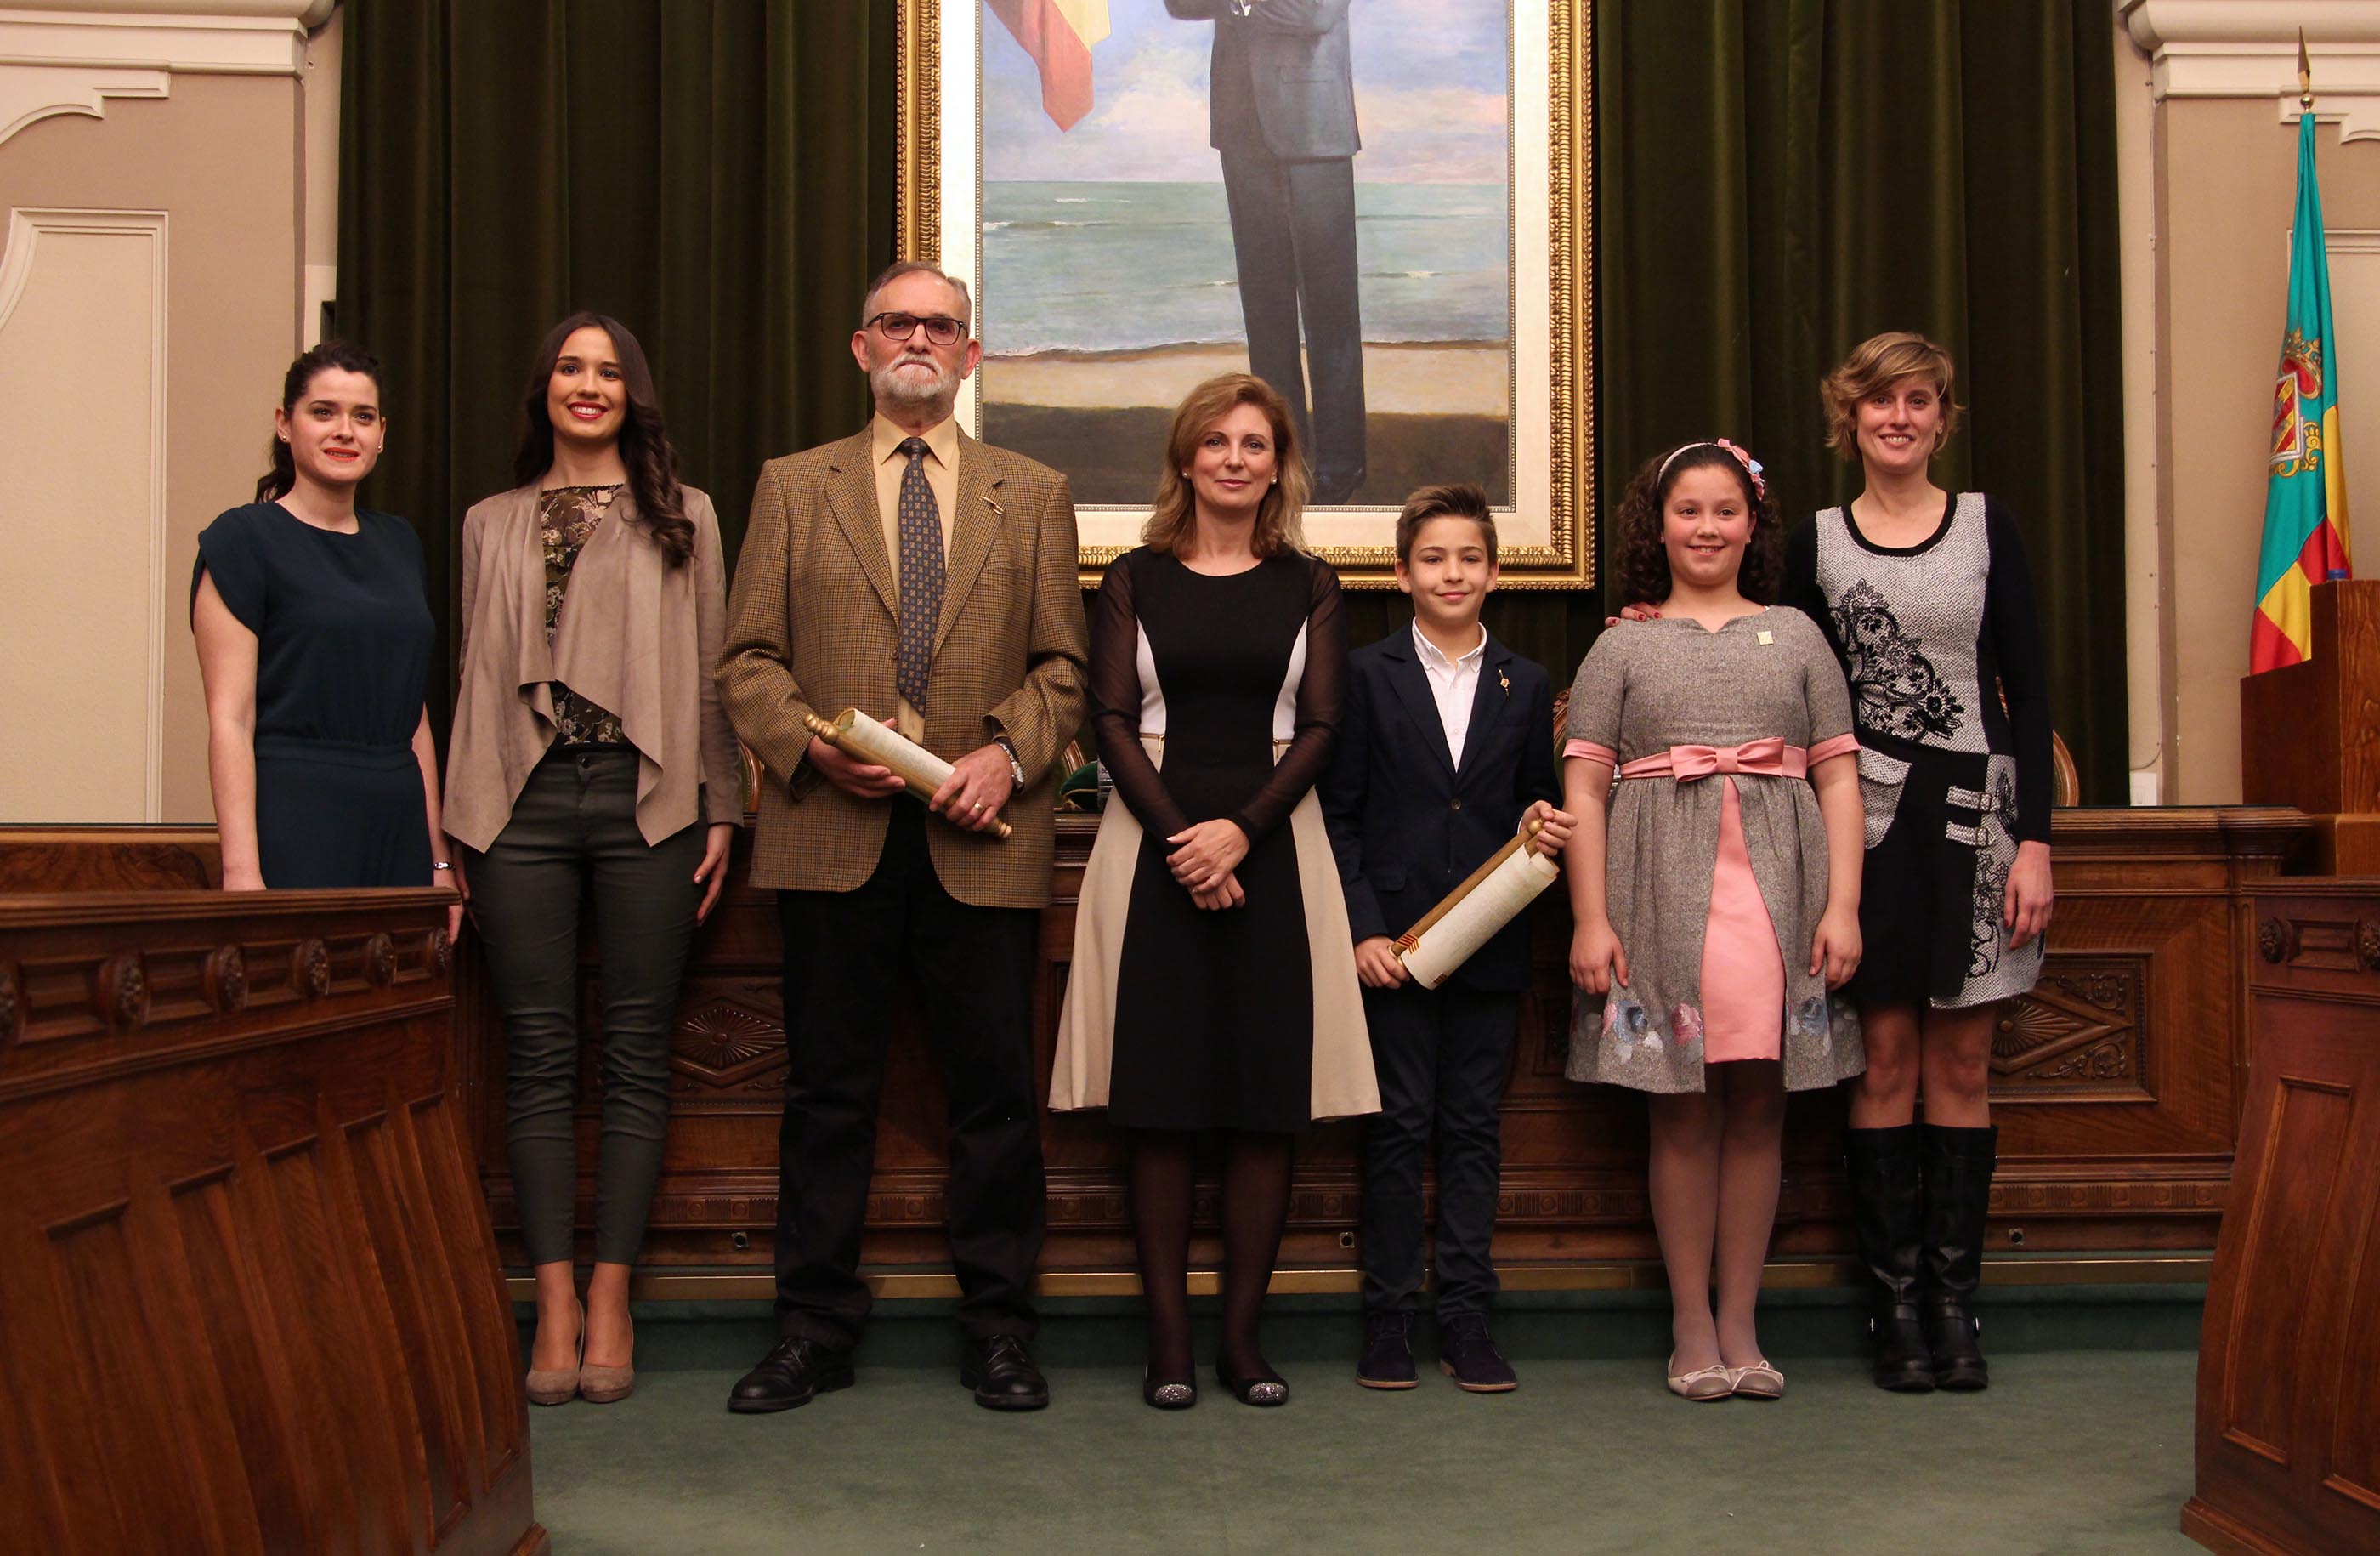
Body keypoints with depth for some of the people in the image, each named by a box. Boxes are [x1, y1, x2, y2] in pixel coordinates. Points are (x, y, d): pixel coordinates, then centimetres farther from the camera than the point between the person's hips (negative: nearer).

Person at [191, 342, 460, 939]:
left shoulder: (399, 543, 16)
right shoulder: (244, 538, -2)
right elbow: (230, 717, -9)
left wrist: (439, 858, 14)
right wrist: (241, 870, -17)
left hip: (399, 829, 6)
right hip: (295, 832, -6)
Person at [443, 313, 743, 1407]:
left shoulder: (682, 518, 12)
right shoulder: (492, 525, 16)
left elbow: (711, 670, 9)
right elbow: (476, 676, 12)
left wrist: (720, 811, 1)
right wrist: (459, 831, 6)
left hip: (644, 802, -1)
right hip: (522, 804, 1)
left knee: (636, 1056, 0)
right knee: (538, 1056, 1)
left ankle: (610, 1302, 6)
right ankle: (554, 1303, 6)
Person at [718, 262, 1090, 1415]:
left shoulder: (1034, 496, 14)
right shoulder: (793, 487, 13)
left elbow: (1063, 666, 10)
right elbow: (747, 659, 8)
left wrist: (1007, 753, -8)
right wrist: (813, 745, -10)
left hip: (982, 841, 0)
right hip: (833, 834, 0)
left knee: (996, 1091, 2)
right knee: (828, 1090, 5)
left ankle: (998, 1329, 14)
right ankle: (814, 1328, 16)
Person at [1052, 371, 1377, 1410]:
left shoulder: (1307, 586, 10)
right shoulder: (1134, 579, 8)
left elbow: (1319, 728, 2)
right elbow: (1112, 720, 1)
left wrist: (1239, 830, -12)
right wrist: (1178, 835, -12)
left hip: (1271, 845, 1)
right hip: (1153, 841, -1)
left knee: (1270, 1098, -1)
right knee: (1159, 1099, -2)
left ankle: (1243, 1332, 8)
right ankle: (1168, 1338, 5)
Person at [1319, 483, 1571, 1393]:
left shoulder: (1525, 686, 11)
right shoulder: (1366, 675, 3)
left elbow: (1539, 807, 16)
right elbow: (1337, 815, -1)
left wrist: (1546, 829, -8)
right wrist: (1362, 928, -9)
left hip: (1490, 943, 2)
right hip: (1393, 941, -2)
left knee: (1475, 1128, 6)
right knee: (1397, 1127, 2)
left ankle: (1465, 1317, 13)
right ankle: (1388, 1316, 12)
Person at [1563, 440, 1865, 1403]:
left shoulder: (1794, 634, 14)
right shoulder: (1622, 647, 11)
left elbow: (1838, 775, 9)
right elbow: (1584, 789, 4)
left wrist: (1843, 903, -2)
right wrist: (1590, 918, -5)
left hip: (1778, 888, 1)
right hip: (1663, 889, -1)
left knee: (1759, 1104, 3)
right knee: (1682, 1108, 1)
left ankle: (1740, 1322, 13)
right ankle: (1691, 1326, 10)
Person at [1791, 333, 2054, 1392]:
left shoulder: (1988, 528, 5)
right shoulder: (1817, 546, 6)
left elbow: (2028, 689, 2)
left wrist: (2034, 839, -4)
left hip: (1973, 813, 0)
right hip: (1864, 817, 0)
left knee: (1962, 1061, 2)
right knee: (1886, 1058, -1)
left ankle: (1954, 1296, 9)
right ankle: (1895, 1301, 5)